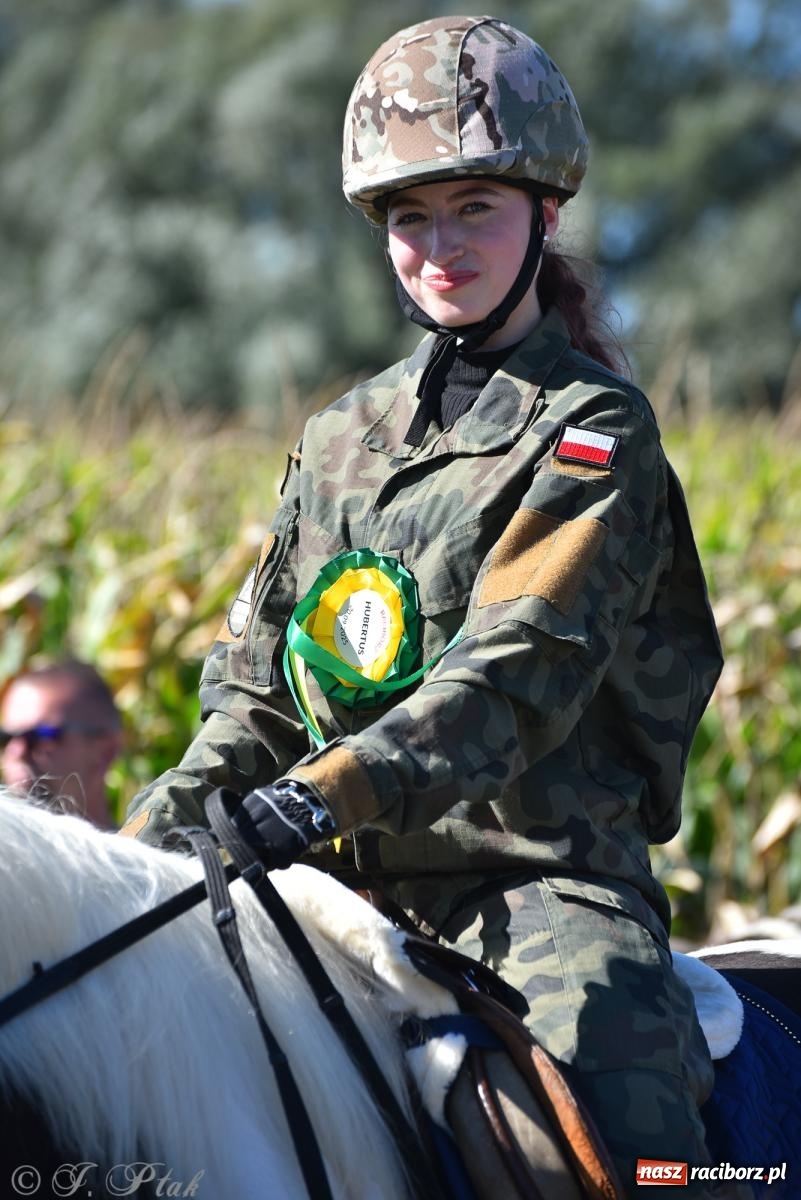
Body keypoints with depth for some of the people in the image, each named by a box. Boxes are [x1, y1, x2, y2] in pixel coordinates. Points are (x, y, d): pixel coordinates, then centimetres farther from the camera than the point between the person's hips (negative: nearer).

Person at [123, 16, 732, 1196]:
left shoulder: (594, 429, -3)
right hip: (353, 886, 6)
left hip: (542, 878, -5)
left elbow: (515, 669, -17)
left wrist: (331, 792, -31)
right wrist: (159, 827, -1)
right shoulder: (339, 440, 17)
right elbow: (257, 683, 18)